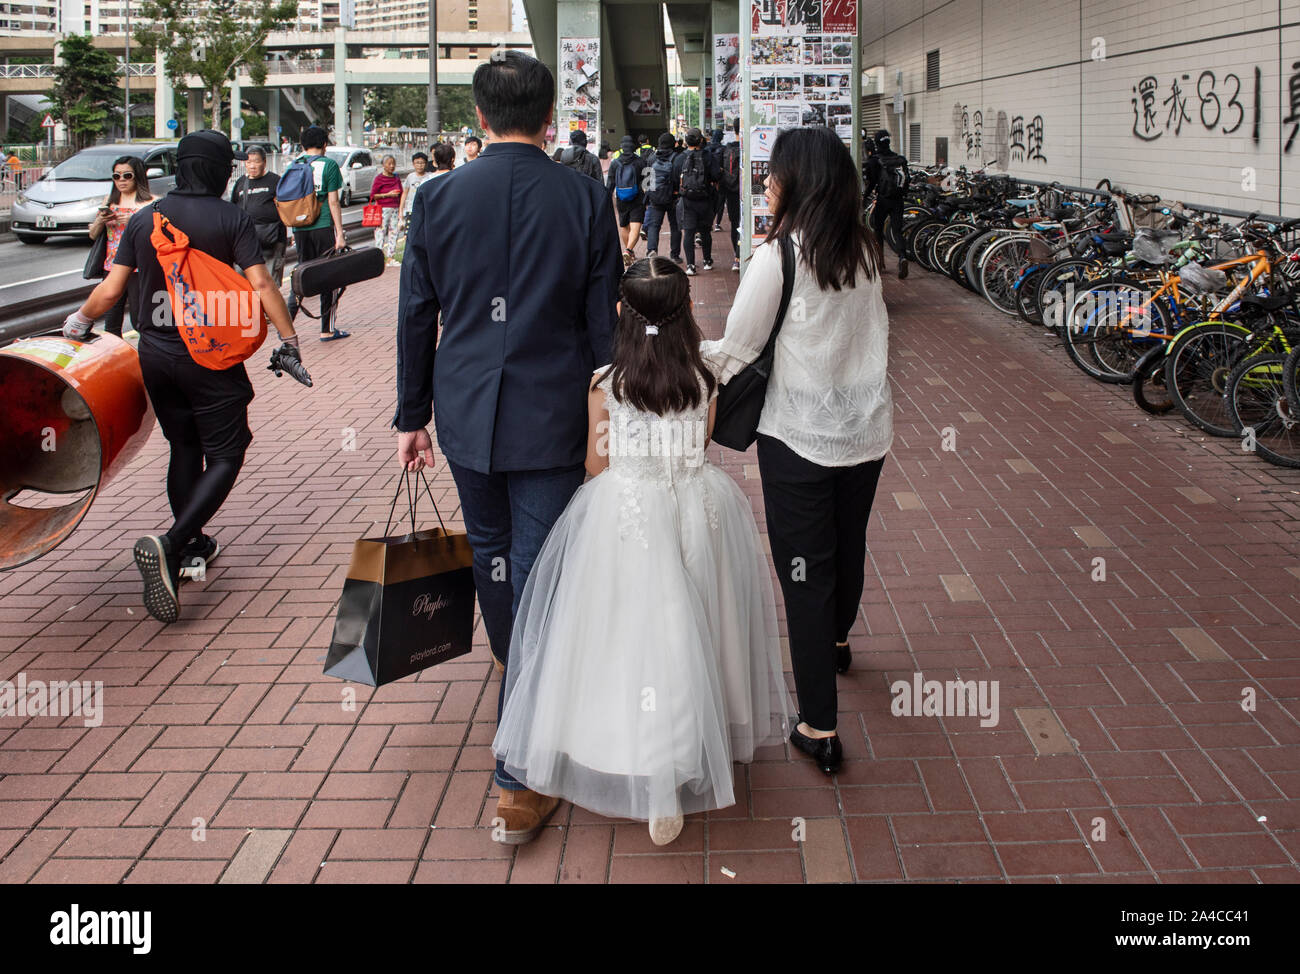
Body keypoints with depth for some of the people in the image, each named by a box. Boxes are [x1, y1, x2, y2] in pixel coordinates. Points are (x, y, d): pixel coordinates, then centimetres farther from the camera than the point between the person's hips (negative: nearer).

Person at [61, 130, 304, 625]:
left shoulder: (143, 219, 4)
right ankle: (170, 546, -20)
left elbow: (110, 290, 4)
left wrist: (79, 320, 21)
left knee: (183, 449, 20)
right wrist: (288, 338, -9)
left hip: (155, 354, 5)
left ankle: (190, 546, 29)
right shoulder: (231, 218, -7)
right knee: (224, 457, -1)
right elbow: (260, 284, -15)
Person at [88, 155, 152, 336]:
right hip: (111, 267, 5)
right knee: (111, 323, 3)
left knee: (139, 322, -7)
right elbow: (93, 235, 19)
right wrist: (100, 220, -1)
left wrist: (134, 222, -20)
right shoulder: (110, 200, 17)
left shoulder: (150, 202, 1)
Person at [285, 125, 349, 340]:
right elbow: (333, 202, -7)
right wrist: (340, 234, -5)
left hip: (300, 227, 5)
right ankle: (327, 329, 7)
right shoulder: (328, 165, -4)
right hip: (323, 227, -4)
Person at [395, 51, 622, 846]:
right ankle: (518, 780, 2)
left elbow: (416, 317, 4)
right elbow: (604, 323, -3)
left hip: (467, 416, 2)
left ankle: (516, 673, 48)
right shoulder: (587, 199, -6)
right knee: (539, 576, 0)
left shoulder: (439, 198, -2)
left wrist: (414, 415, 14)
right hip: (552, 420, -2)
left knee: (490, 552, 24)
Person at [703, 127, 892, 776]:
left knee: (805, 568, 1)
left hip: (799, 435, -6)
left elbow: (735, 351, -11)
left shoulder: (778, 257, -16)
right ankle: (837, 641, 53)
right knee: (848, 545, 26)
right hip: (867, 428, 6)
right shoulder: (861, 251, 3)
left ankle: (819, 728, 3)